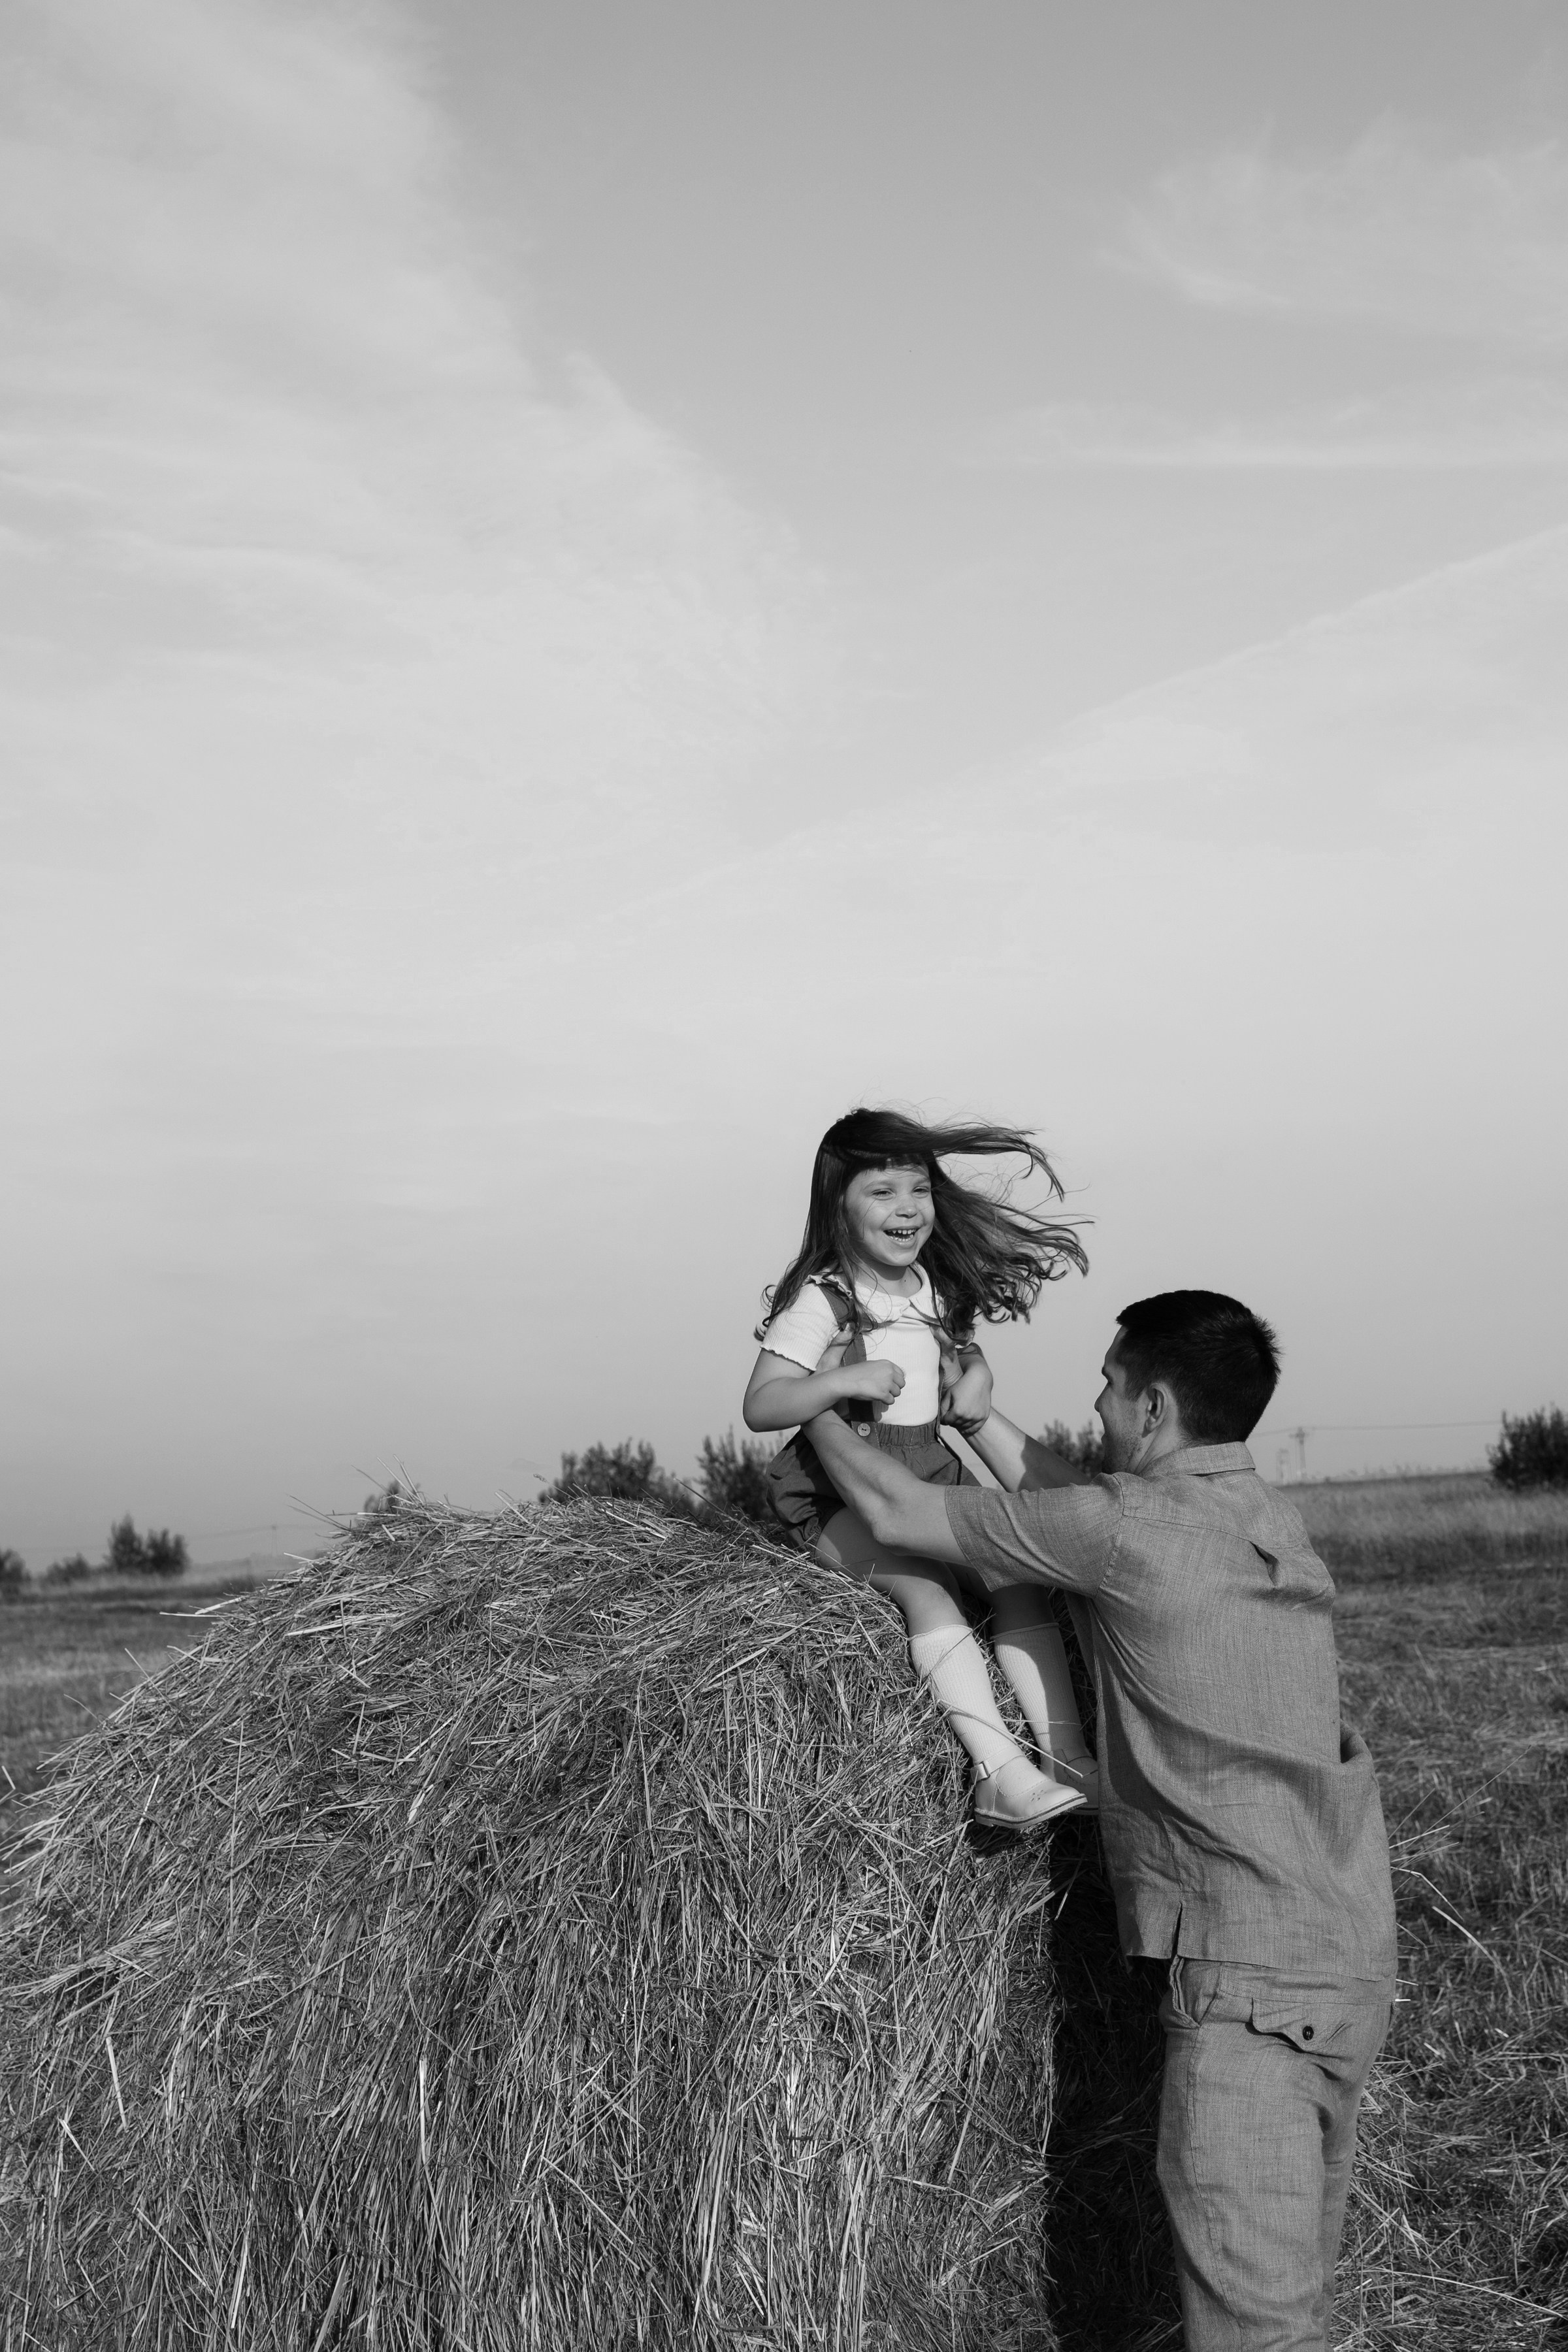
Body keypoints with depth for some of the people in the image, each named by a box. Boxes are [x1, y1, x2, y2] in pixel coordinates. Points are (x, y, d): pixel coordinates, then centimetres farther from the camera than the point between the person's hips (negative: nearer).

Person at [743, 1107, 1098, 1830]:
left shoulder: (935, 1288, 9)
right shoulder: (821, 1300, -11)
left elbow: (963, 1353, 27)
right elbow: (759, 1406, -16)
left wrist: (974, 1378, 2)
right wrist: (847, 1379, -31)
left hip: (930, 1469, 6)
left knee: (1018, 1573, -15)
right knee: (927, 1585, -29)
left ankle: (1066, 1752, -17)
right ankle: (999, 1770, -34)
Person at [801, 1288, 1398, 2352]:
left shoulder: (1126, 1529, -12)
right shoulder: (1268, 1517, 10)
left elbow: (896, 1515, -3)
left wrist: (818, 1409, 13)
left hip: (1251, 1966, -8)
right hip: (1357, 1954, 9)